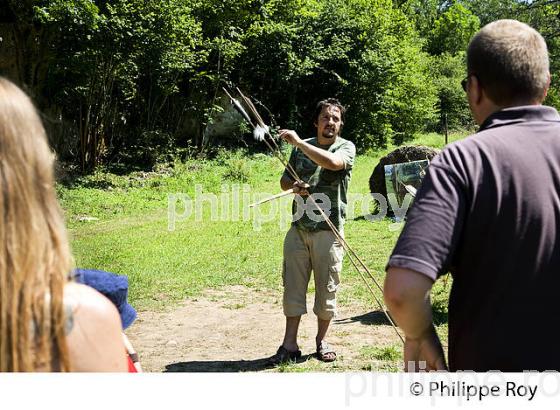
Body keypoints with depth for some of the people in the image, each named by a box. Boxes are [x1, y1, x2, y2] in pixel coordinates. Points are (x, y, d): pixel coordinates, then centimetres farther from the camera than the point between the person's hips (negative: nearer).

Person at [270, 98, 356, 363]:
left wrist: (299, 142, -23)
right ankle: (290, 344, 10)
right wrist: (293, 185, -5)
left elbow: (332, 162, -24)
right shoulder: (301, 147, 12)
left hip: (328, 230, -3)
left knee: (327, 287, 5)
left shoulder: (346, 147, -1)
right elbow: (284, 181, 19)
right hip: (298, 228, 3)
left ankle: (321, 341, 22)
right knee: (293, 285, 3)